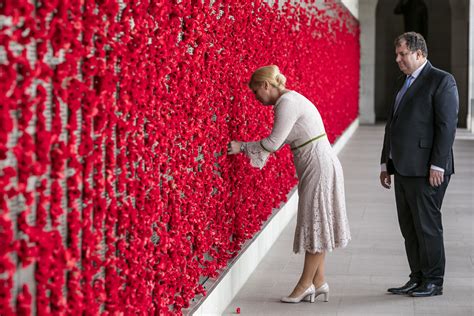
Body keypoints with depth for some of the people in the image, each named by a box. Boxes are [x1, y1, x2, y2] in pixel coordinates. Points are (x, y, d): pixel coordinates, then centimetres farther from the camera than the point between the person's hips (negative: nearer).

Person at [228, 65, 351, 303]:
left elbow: (274, 142, -18)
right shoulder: (289, 101, 14)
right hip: (315, 167, 10)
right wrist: (246, 150, 10)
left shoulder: (287, 102, -16)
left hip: (319, 167, -10)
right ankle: (318, 282, 17)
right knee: (315, 225, 12)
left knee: (314, 225, -2)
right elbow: (279, 141, 15)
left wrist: (242, 147, -7)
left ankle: (306, 284, 6)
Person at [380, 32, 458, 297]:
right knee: (409, 227, 11)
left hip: (426, 170, -8)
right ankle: (417, 279, 19)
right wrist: (386, 163, 18)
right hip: (403, 168, 8)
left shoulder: (441, 81, -8)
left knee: (427, 225, -2)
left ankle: (433, 282, 8)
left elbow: (447, 125, -15)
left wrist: (437, 165, -20)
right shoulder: (404, 82, 18)